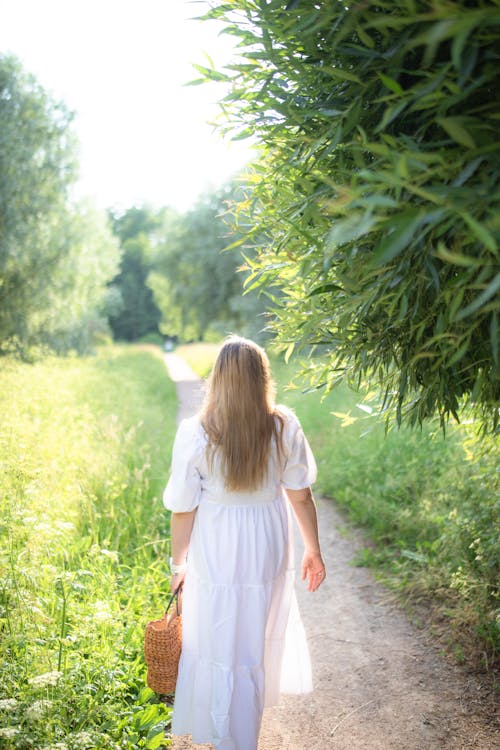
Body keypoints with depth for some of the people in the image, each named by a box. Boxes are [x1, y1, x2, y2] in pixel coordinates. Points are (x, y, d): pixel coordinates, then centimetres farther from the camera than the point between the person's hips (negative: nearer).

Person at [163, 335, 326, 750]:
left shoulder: (195, 433, -17)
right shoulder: (285, 427, -12)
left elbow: (183, 509, -11)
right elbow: (301, 496, -5)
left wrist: (178, 564, 3)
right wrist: (314, 550, 9)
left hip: (215, 555, -3)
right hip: (268, 549, 4)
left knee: (219, 648, 14)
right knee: (257, 641, 26)